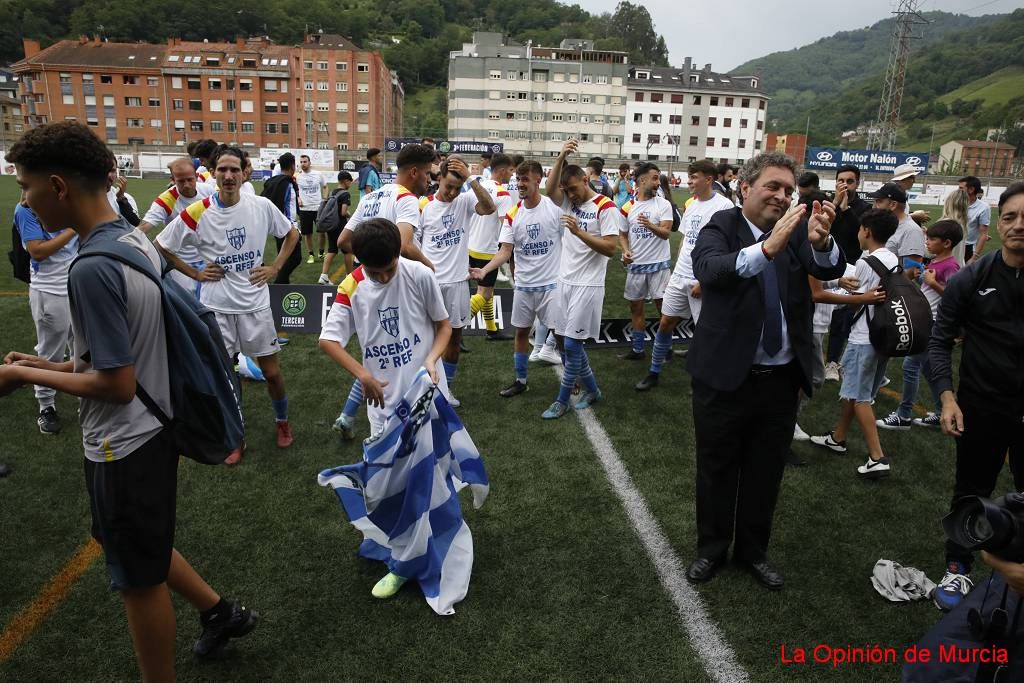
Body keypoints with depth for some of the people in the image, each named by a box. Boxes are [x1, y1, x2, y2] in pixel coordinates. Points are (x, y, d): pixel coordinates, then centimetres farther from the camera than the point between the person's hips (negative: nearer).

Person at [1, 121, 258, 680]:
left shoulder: (92, 269, -26)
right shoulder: (137, 240, 2)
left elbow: (116, 384, -24)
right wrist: (51, 363, 9)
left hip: (124, 445, -9)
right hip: (152, 428, 9)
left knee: (138, 579, 12)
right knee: (138, 548, 28)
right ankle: (221, 612, 42)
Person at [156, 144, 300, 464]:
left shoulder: (262, 206, -7)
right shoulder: (197, 213, -10)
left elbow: (292, 234, 10)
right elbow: (160, 246, 3)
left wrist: (275, 268, 2)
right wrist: (195, 274, -1)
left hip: (255, 303, 0)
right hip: (216, 307, 0)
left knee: (271, 371, 7)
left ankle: (281, 421, 35)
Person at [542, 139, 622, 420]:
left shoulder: (606, 208, -9)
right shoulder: (569, 202, 9)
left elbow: (610, 248, -16)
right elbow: (549, 189, -12)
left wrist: (579, 231, -23)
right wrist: (561, 157, -23)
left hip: (588, 284, -7)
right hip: (565, 280, 7)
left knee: (571, 344, -4)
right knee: (571, 342, 13)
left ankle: (562, 401, 10)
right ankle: (592, 390, 30)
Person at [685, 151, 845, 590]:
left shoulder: (796, 229, 2)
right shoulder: (720, 227, -9)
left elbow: (831, 268, -15)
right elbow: (710, 269, -30)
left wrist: (821, 241, -37)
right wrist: (767, 249, -45)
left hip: (782, 378, 4)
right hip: (725, 375, -3)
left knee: (765, 473, 17)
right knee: (717, 470, 13)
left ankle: (753, 550, 38)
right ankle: (711, 549, 34)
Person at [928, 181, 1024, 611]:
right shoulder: (970, 280, -8)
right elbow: (940, 341, -3)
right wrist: (947, 397, -13)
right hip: (982, 406, 0)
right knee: (971, 493, 14)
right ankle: (957, 568, 31)